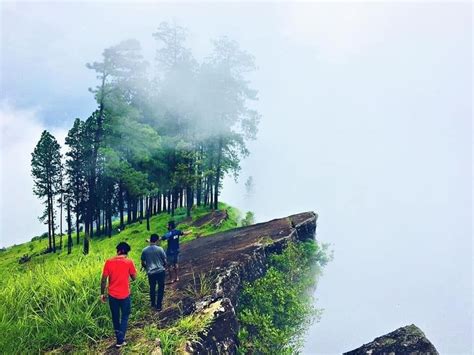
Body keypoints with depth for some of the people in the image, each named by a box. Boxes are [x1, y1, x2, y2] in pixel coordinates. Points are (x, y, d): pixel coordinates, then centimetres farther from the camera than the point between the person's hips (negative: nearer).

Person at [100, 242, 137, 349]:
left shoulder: (109, 262, -6)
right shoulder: (129, 262, -11)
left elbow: (104, 279, -4)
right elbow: (134, 278, -2)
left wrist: (102, 293, 6)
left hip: (112, 295, 2)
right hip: (125, 295, -2)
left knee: (115, 317, 18)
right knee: (124, 317, 13)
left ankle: (118, 337, 30)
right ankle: (120, 340, 8)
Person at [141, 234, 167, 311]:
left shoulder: (145, 250, -4)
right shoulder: (160, 249, -12)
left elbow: (143, 263, 4)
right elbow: (165, 260, -4)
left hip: (150, 272, 3)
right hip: (160, 271, -3)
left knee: (152, 288, 18)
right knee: (160, 288, 9)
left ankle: (153, 304, 29)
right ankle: (158, 306, 10)